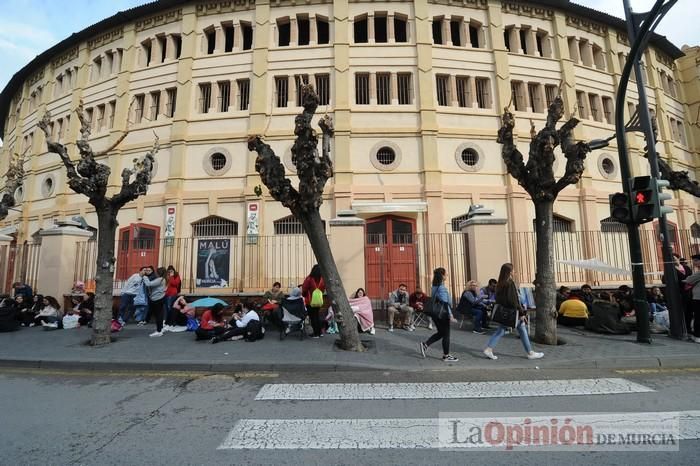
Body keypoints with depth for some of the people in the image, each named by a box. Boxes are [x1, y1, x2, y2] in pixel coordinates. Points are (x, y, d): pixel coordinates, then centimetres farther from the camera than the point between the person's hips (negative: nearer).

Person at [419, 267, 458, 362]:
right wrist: (450, 315, -20)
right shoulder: (442, 288, -18)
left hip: (435, 313, 8)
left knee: (440, 333, 19)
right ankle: (446, 356, 15)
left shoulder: (434, 287, 8)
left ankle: (424, 344, 13)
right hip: (442, 314, -8)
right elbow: (445, 303, -21)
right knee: (446, 335, 5)